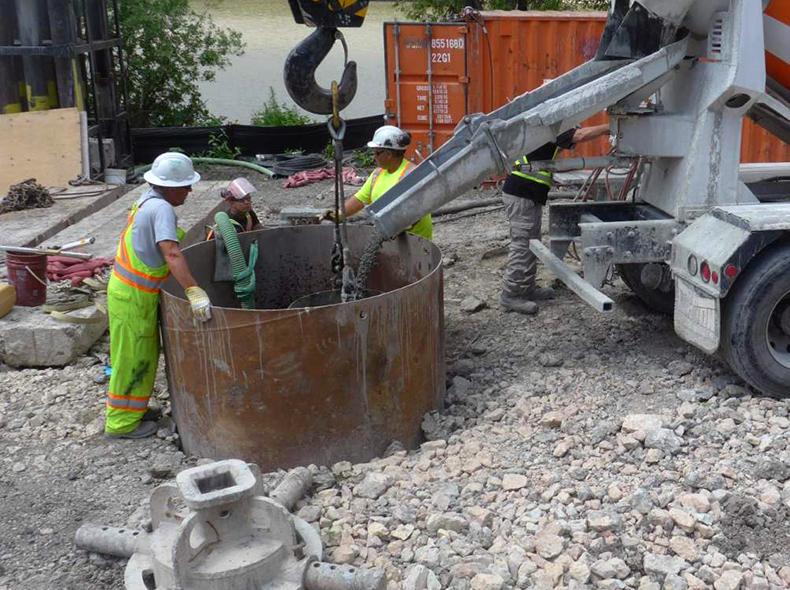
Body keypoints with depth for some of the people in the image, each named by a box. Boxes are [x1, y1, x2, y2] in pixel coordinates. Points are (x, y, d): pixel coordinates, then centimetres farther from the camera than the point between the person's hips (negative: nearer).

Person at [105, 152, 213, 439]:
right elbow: (171, 254, -37)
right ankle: (122, 422, 16)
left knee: (143, 354, 21)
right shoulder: (161, 208, -24)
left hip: (126, 288, 9)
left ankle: (131, 408, 36)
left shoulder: (149, 199, 4)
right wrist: (194, 291, -44)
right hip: (133, 296, -9)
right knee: (133, 358, 3)